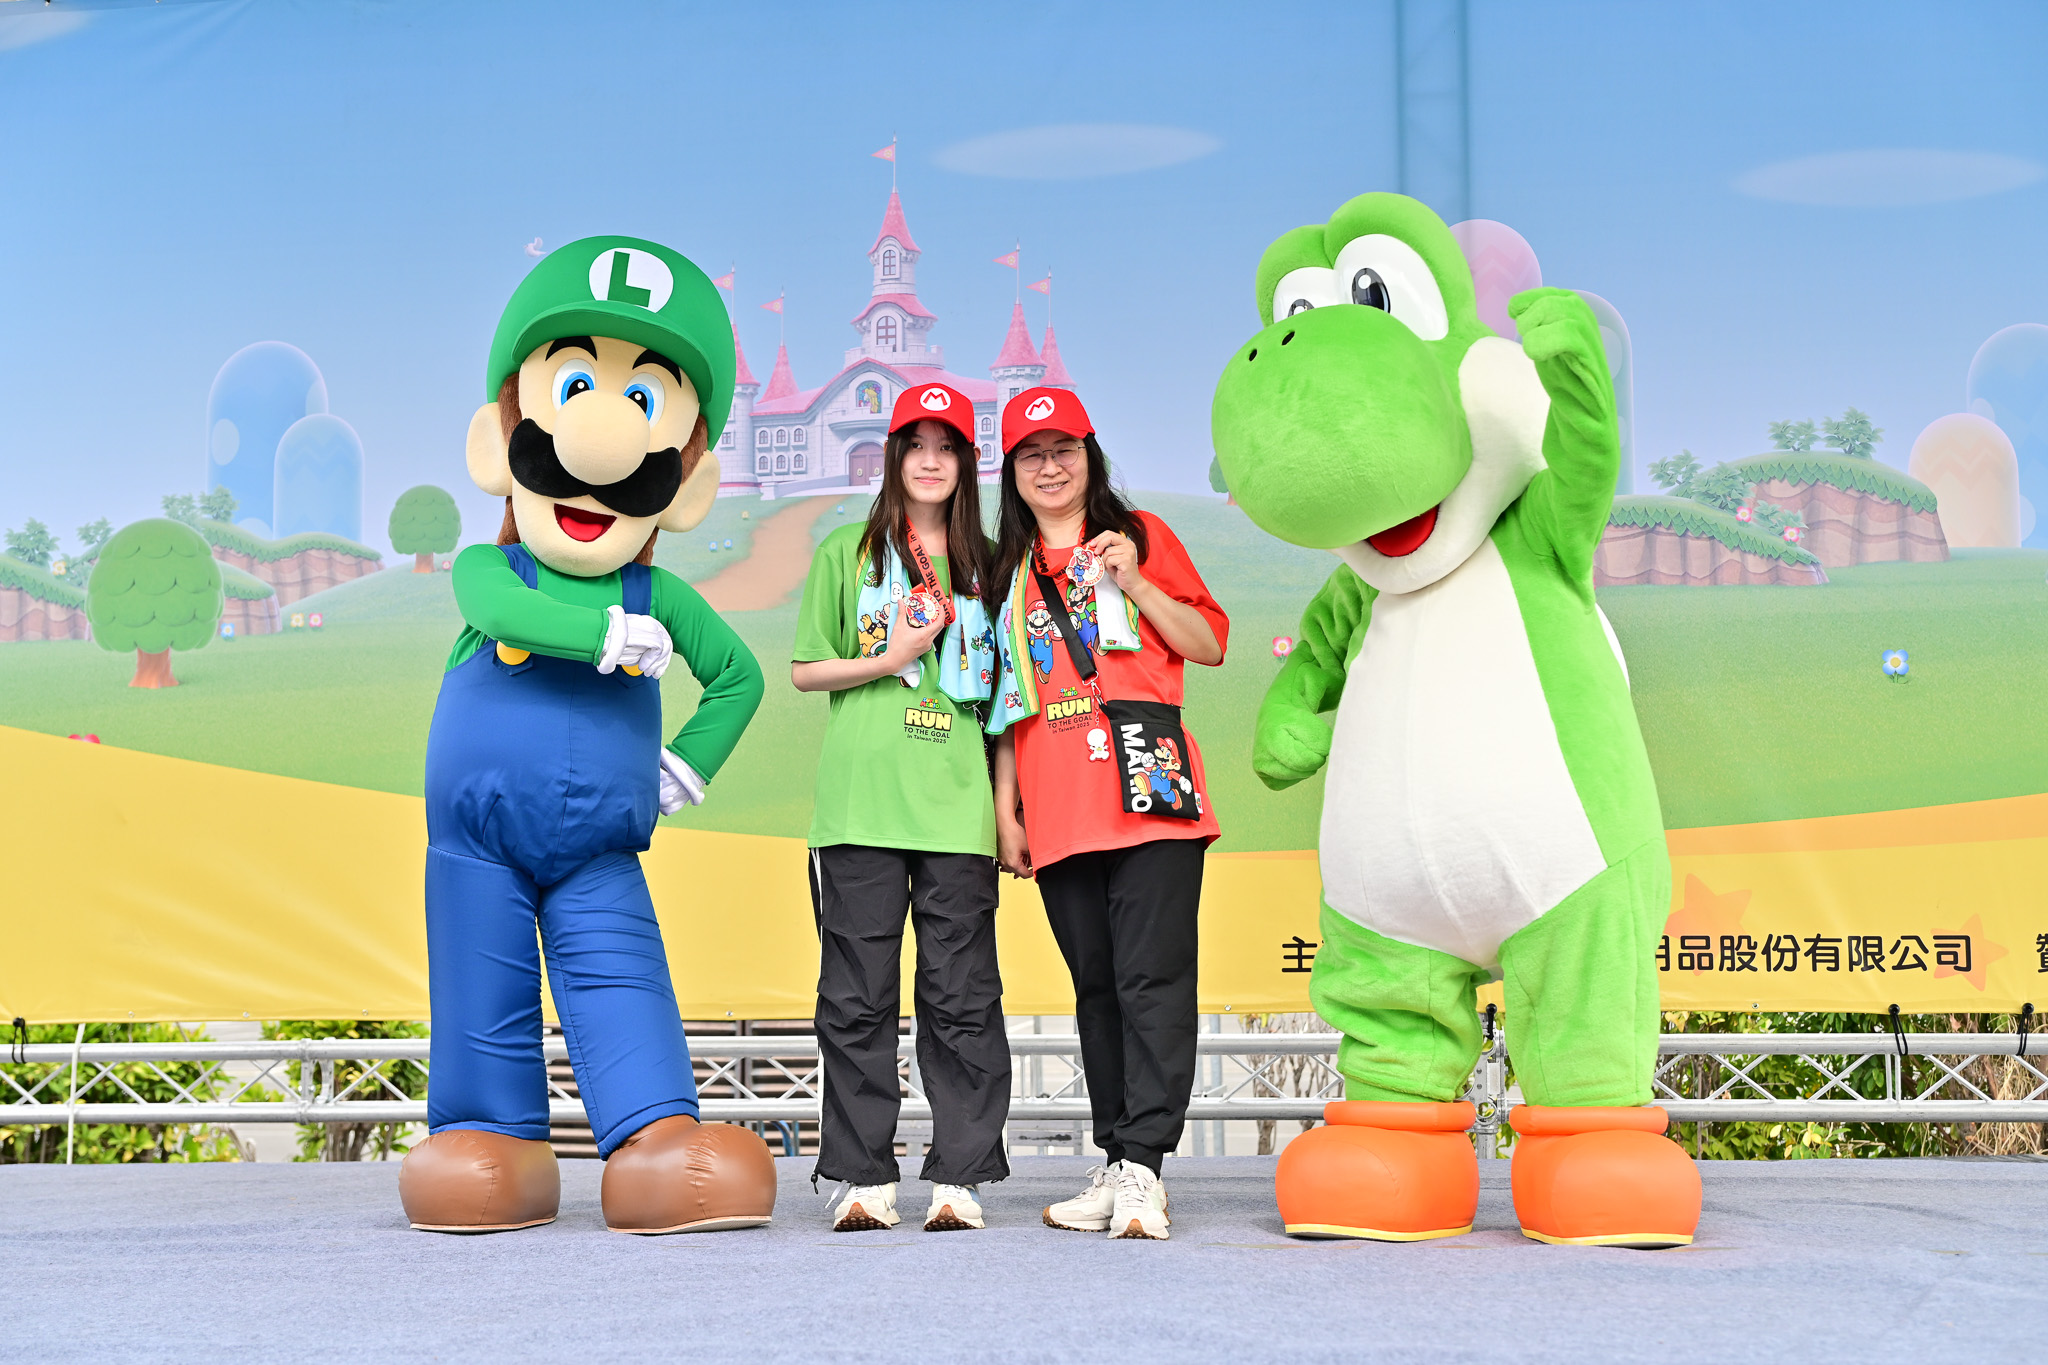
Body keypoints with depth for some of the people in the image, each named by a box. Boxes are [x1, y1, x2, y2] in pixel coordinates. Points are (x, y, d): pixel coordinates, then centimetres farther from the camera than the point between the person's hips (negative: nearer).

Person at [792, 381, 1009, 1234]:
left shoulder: (985, 565, 16)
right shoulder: (847, 553, 11)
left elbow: (1002, 685, 18)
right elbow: (805, 672, 9)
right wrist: (891, 659, -6)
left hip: (958, 805, 1)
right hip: (862, 802, -1)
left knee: (961, 995, -1)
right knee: (858, 995, -1)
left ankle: (959, 1176, 4)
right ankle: (864, 1179, 6)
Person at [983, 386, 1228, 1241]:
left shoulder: (1138, 535, 11)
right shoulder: (1008, 573, 20)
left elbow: (1210, 646, 7)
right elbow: (1007, 700, 19)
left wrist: (1134, 582, -6)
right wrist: (1005, 808, 11)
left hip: (1146, 793, -4)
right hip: (1057, 810, 4)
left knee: (1152, 978, -11)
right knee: (1096, 986, 6)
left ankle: (1141, 1167, -13)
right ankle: (1115, 1163, 9)